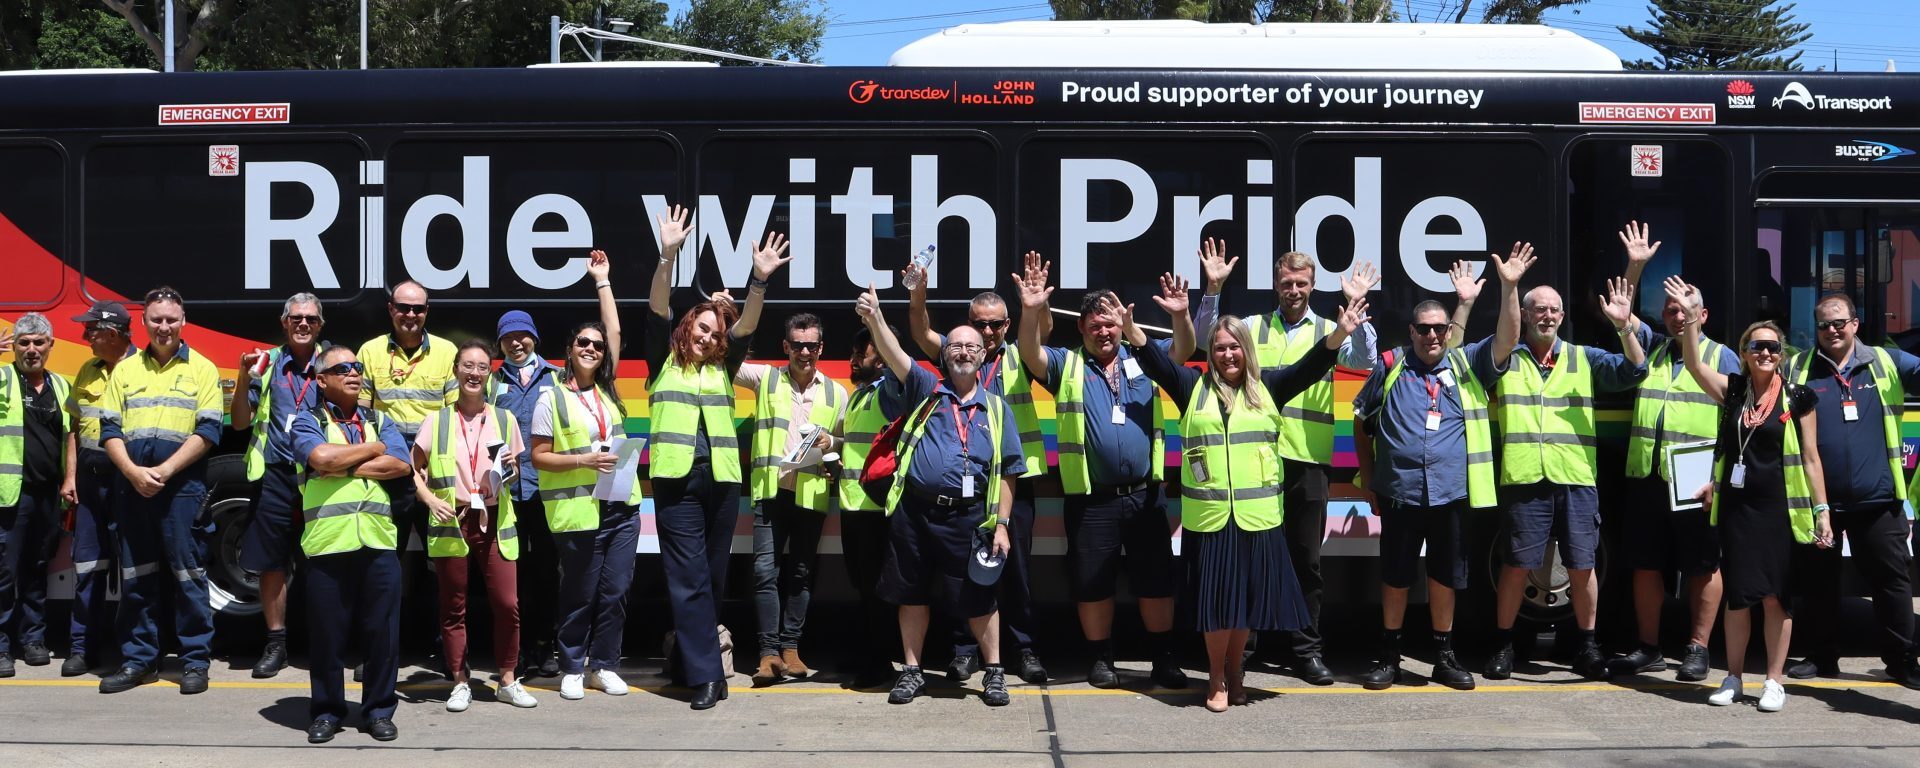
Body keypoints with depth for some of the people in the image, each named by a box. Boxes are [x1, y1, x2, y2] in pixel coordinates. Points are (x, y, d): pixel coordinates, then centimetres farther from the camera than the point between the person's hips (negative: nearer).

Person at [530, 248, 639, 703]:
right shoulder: (552, 400, -2)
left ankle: (603, 665, 17)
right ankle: (572, 669, 16)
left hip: (621, 507, 5)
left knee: (616, 592, 5)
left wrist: (602, 281, 16)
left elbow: (615, 331, 13)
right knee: (580, 595, 3)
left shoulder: (607, 389, 11)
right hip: (578, 512, -5)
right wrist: (583, 461, -17)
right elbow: (539, 457, -3)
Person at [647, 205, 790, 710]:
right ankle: (707, 676, -7)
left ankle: (688, 648, 27)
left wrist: (759, 280, -13)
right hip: (677, 480, -3)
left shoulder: (724, 368, 16)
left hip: (721, 479, 4)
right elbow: (658, 308, -2)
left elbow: (747, 326, 3)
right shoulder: (664, 361, 10)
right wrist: (668, 255, -14)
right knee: (689, 579, -6)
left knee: (713, 577, 10)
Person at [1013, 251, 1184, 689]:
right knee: (1092, 582, 6)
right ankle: (1101, 659, 20)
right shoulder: (1067, 365, 3)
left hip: (1144, 494, 2)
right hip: (1092, 500, -1)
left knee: (1156, 580, 7)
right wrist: (1031, 311, -31)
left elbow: (1184, 349, 1)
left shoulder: (1142, 360, 9)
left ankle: (1165, 659, 18)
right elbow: (1031, 355, -13)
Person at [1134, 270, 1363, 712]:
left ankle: (1236, 673, 28)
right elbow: (1156, 362, -4)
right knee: (1215, 598, 4)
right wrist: (1131, 330, -21)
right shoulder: (1193, 387, 6)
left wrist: (1340, 332, -18)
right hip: (1207, 515, -1)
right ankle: (1216, 679, 20)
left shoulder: (1268, 387, 7)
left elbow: (1311, 365, -3)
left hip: (1257, 515, 1)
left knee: (1247, 597, 9)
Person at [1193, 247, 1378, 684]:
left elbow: (1366, 361, -7)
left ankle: (1306, 650, 15)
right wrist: (1214, 289, -13)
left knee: (1306, 559, 6)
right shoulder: (1254, 328, 9)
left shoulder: (1329, 332, 7)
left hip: (1308, 460, 0)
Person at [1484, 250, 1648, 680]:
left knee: (1582, 566, 4)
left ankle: (1587, 646, 18)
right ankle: (1503, 646, 13)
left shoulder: (1584, 359, 12)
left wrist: (1624, 328, -16)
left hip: (1576, 479, 2)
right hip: (1524, 480, -1)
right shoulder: (1509, 360, 6)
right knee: (1516, 565, 1)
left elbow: (1633, 372, 2)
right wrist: (1508, 287, -30)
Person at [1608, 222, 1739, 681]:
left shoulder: (1722, 357, 5)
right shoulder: (1650, 347, 15)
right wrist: (1635, 267, -4)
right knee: (1645, 565, 7)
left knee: (1702, 567, 2)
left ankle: (1698, 649, 11)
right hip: (1646, 476, 4)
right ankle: (1649, 649, 16)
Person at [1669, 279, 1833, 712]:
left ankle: (1775, 681, 12)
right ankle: (1733, 679, 16)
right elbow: (1693, 365, -10)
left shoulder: (1797, 399, 0)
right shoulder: (1733, 391, 5)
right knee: (1738, 594, 6)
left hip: (1779, 509, -2)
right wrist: (1690, 317, -20)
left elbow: (1810, 458, 1)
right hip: (1736, 506, 2)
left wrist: (1822, 511, -4)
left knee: (1775, 595, 1)